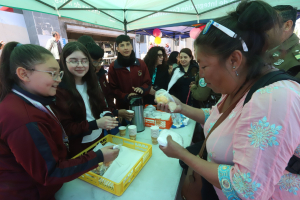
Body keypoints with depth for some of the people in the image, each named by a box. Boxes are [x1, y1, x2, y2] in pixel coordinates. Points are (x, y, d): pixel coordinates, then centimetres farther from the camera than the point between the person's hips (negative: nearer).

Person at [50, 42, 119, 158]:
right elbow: (65, 128, -17)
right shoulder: (59, 90, -16)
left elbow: (103, 106, 5)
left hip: (100, 139, 6)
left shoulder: (91, 83, 2)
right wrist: (96, 124, -29)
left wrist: (107, 116, -18)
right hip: (78, 148, -5)